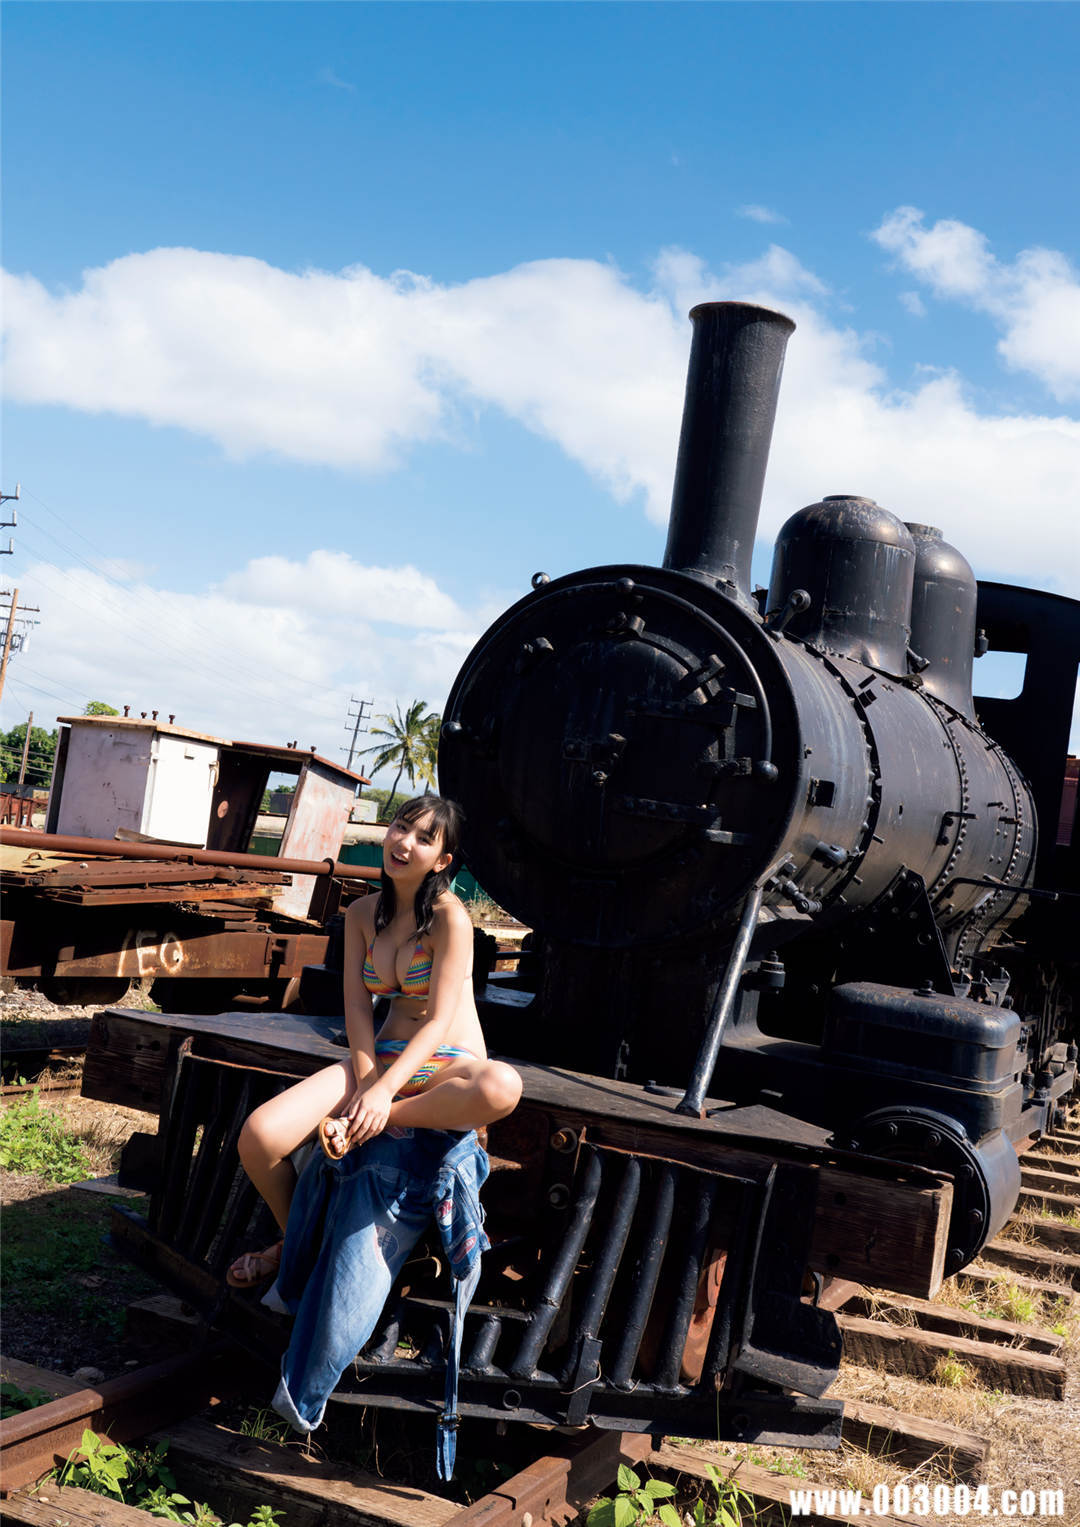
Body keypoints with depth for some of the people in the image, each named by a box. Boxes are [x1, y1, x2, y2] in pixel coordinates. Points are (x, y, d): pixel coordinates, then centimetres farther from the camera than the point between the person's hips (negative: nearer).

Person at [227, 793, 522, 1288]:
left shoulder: (449, 917, -12)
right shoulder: (362, 913, 5)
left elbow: (439, 1021, -17)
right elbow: (357, 1008, 0)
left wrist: (383, 1094, -26)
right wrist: (366, 1084, -16)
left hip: (447, 1064, -4)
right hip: (382, 1058, 4)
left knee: (501, 1087, -42)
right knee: (258, 1137, -17)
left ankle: (385, 1120, -19)